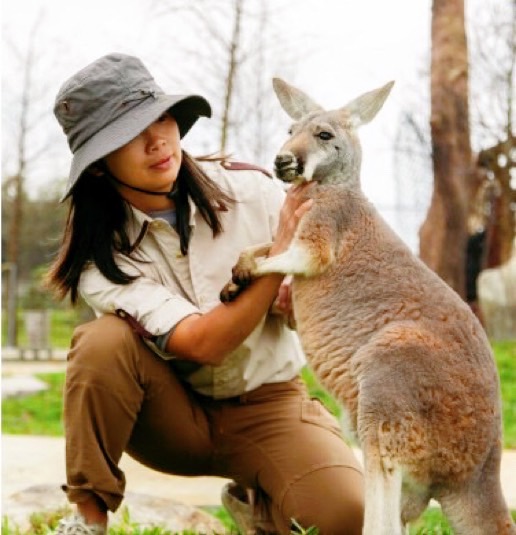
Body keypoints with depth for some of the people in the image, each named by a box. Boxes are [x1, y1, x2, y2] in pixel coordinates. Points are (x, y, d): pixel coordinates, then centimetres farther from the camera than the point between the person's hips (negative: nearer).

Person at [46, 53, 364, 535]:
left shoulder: (249, 191, -11)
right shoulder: (101, 255, -14)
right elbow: (202, 344, -25)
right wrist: (280, 254, -30)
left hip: (267, 405, 1)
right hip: (173, 416, 0)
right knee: (104, 340, -32)